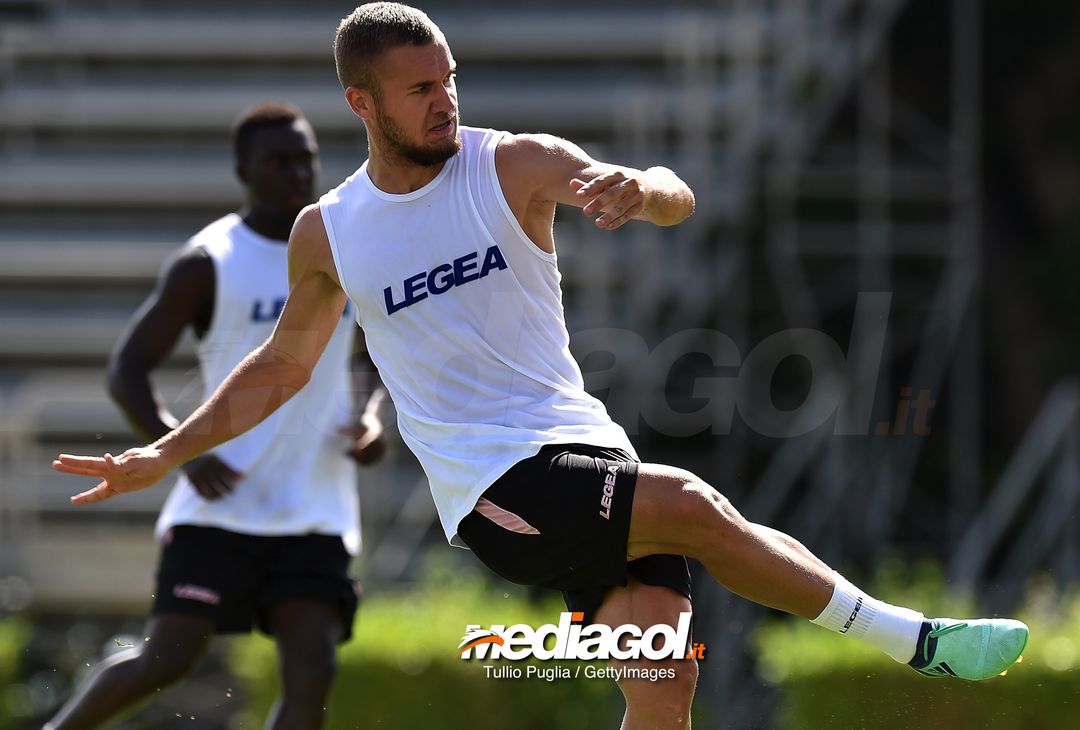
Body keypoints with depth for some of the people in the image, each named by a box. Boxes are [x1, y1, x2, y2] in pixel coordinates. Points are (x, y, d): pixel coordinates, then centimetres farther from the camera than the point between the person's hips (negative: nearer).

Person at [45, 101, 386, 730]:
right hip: (221, 506, -3)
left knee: (312, 673, -13)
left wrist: (374, 422, -1)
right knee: (167, 661, -10)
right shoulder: (207, 266, -5)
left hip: (317, 515, 3)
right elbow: (127, 371, -6)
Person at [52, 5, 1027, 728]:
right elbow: (281, 369, 22)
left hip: (587, 449, 2)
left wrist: (643, 188, -35)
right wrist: (162, 458, 15)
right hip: (491, 486, -2)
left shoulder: (515, 167, 2)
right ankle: (913, 641, -17)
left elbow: (678, 200, -11)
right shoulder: (327, 235, 7)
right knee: (693, 508, -27)